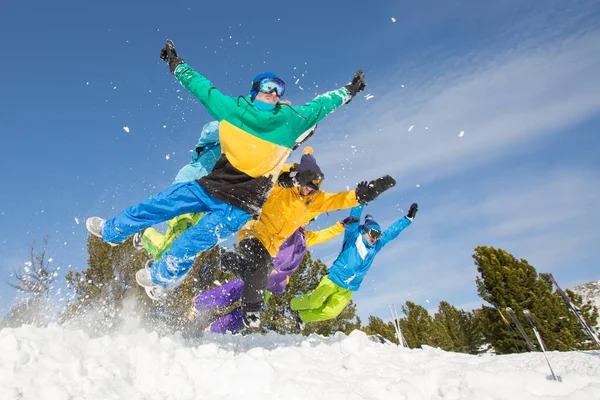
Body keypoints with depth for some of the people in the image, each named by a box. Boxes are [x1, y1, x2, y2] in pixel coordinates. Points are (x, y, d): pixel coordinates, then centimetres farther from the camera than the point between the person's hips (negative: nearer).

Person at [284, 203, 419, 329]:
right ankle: (292, 305, 18)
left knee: (330, 313, -5)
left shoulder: (375, 246, 10)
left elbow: (392, 231, 14)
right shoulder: (353, 236, -3)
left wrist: (408, 218, 15)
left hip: (348, 290, 5)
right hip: (333, 279, -5)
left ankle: (301, 316, 14)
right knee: (315, 301, -12)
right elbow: (355, 216, -12)